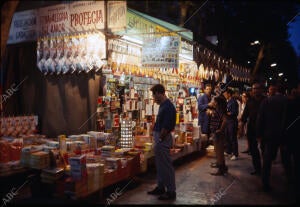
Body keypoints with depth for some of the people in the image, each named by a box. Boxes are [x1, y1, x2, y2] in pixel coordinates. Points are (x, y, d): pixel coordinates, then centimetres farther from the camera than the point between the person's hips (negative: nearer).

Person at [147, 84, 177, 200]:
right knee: (160, 164, 18)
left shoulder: (168, 107, -20)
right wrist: (157, 139, 14)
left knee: (166, 165, -1)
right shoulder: (163, 105, 11)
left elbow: (166, 127, -24)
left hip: (163, 139, -10)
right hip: (159, 138, 10)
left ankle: (171, 191, 9)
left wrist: (160, 139, -16)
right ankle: (160, 187, 30)